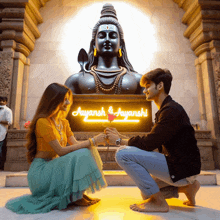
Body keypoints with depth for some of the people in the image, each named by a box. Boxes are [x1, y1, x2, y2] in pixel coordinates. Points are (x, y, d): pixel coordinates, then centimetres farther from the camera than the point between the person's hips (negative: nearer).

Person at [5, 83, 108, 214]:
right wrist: (92, 141, -25)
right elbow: (61, 151, -25)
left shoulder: (63, 122, 10)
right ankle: (75, 197, -6)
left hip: (53, 166, 8)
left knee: (87, 151, -6)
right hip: (40, 171, -8)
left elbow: (76, 144, 1)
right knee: (80, 156, -26)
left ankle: (79, 193, 0)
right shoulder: (43, 122, -18)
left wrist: (97, 141, -15)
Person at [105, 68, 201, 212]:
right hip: (176, 164, 10)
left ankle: (158, 201, -10)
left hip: (183, 168, -10)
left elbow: (149, 143, -23)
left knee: (123, 154, -21)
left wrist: (119, 141, -10)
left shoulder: (172, 110, -19)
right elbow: (152, 141, 10)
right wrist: (121, 136, 4)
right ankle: (187, 186, 17)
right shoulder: (165, 110, 13)